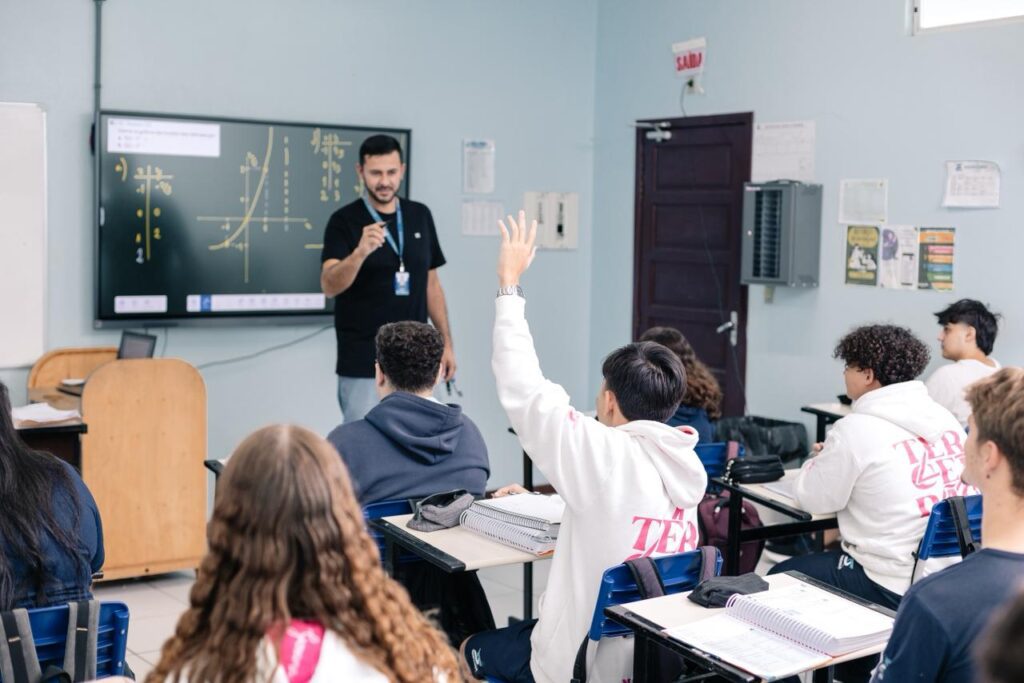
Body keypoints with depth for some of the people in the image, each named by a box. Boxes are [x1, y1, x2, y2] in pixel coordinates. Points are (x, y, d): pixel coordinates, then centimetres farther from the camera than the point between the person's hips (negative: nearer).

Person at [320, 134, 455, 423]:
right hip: (362, 364, -4)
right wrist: (360, 252, -39)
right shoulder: (344, 221, -8)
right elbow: (329, 286, -21)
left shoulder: (420, 215, 7)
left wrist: (447, 342, 8)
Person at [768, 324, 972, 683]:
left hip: (893, 587, -7)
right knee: (839, 554, 31)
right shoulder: (945, 419, 4)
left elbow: (813, 498, -5)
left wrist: (823, 459, 13)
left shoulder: (857, 428, -15)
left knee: (779, 578, 13)